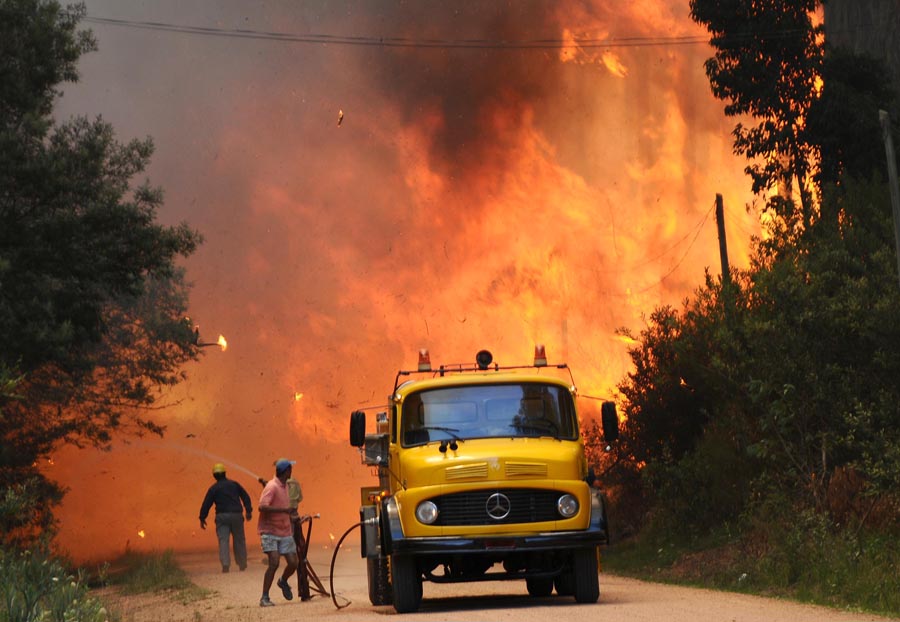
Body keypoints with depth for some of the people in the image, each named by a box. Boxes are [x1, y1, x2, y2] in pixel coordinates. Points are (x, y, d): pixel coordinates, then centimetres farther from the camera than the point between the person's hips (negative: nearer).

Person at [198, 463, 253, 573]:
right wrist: (248, 511, 12)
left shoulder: (213, 489, 1)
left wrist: (202, 518, 6)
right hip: (236, 515, 2)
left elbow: (206, 504, -1)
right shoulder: (234, 484, 9)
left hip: (222, 516, -2)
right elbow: (245, 497, 8)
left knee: (223, 540, -5)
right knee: (239, 539, 13)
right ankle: (242, 564, 20)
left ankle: (225, 564, -21)